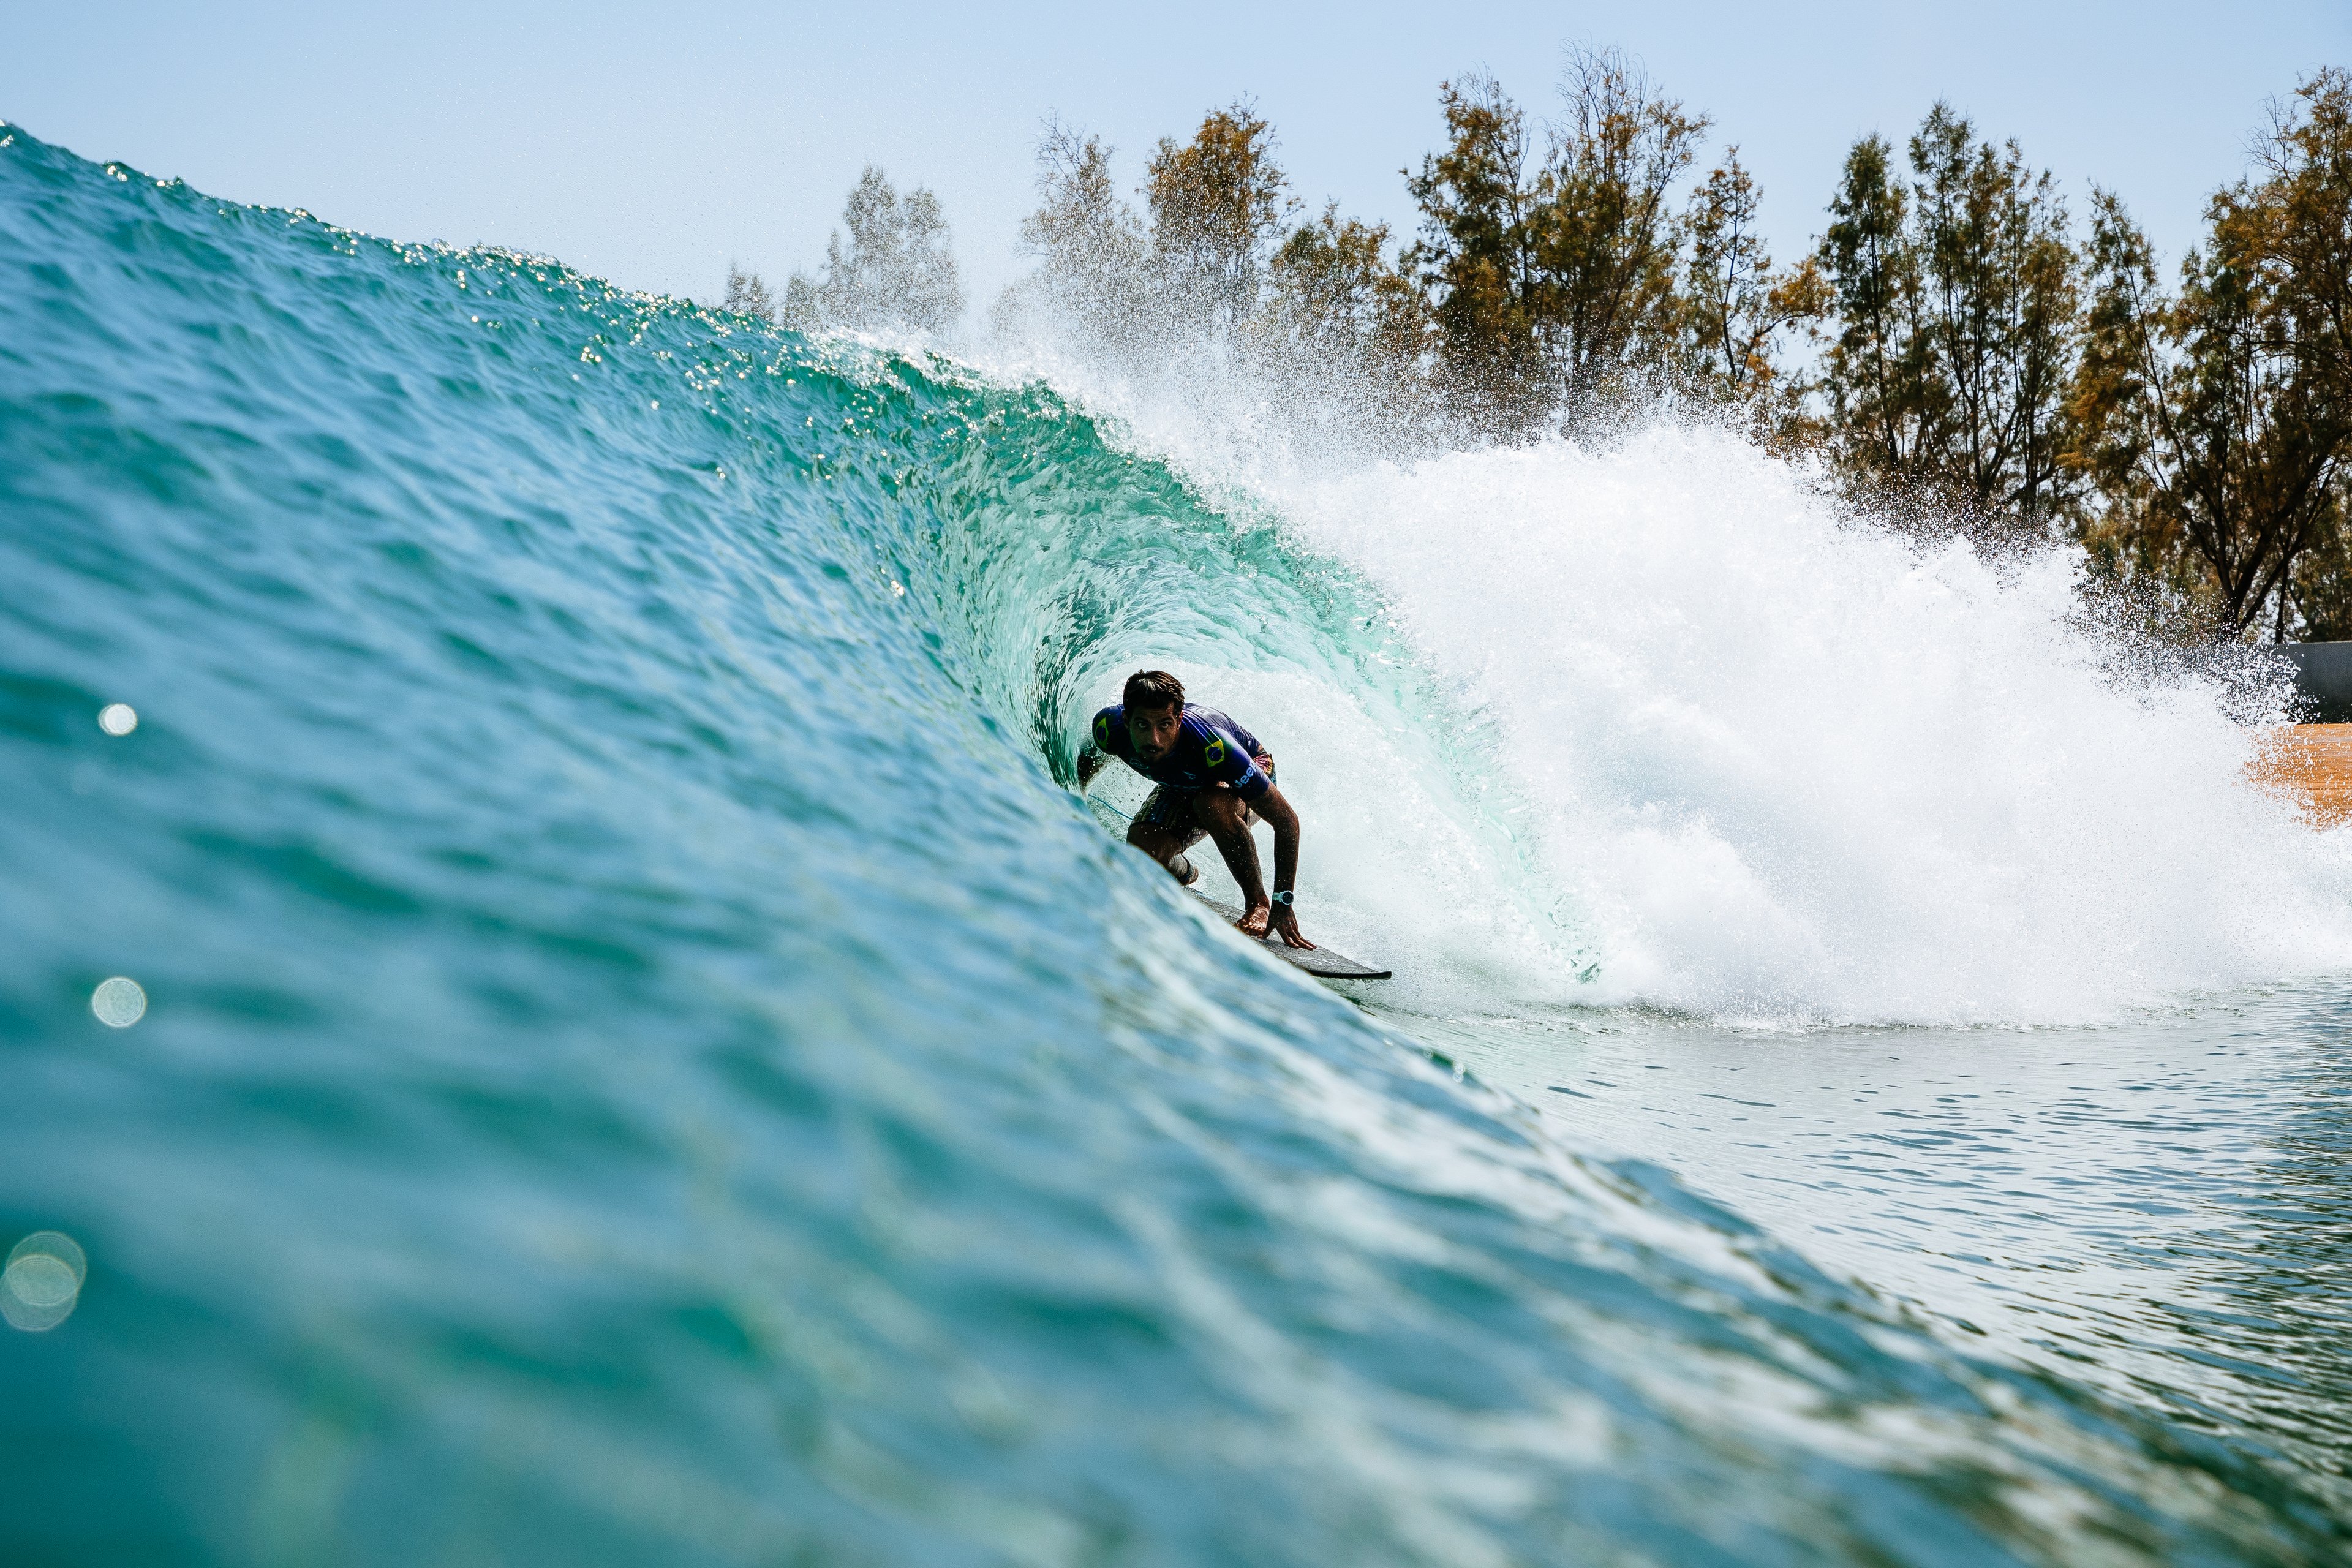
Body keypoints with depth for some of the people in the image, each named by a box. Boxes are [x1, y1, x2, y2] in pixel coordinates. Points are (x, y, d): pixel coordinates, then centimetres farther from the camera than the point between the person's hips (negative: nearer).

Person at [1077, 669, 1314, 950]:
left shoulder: (1212, 746, -42)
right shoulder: (1109, 728, -31)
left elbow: (1287, 820, -35)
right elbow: (1083, 771, -3)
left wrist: (1282, 904, -36)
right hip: (1182, 787, 4)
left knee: (1212, 804, -39)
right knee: (1143, 843, -25)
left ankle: (1258, 903, -18)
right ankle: (1185, 875, 12)